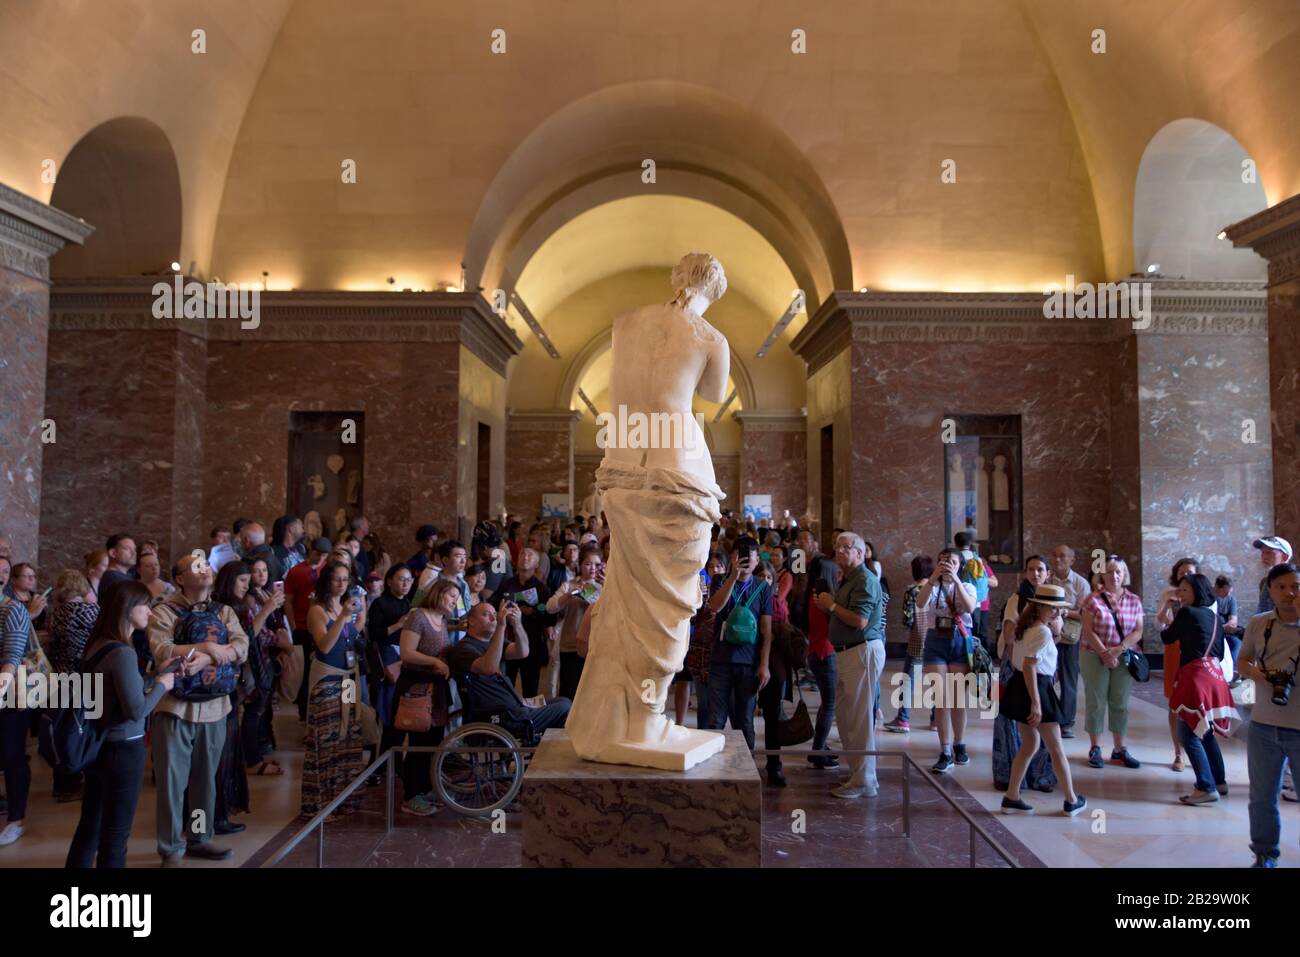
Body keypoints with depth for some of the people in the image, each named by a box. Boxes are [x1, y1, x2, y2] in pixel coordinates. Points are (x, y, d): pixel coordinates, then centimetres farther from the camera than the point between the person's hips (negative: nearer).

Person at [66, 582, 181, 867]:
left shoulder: (98, 645, 6)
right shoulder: (122, 652, -21)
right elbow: (136, 710, -23)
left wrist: (156, 675, 11)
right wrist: (161, 685, -8)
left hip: (98, 745, 9)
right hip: (123, 749, -9)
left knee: (89, 825, 19)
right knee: (115, 834, 5)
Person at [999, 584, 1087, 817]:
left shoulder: (1025, 626, 9)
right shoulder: (1043, 632, -19)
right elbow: (1029, 666, -27)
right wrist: (1036, 702, -27)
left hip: (1019, 685, 9)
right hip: (1036, 688, -9)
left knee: (1030, 745, 18)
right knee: (1056, 748, 7)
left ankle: (1011, 798, 18)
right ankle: (1072, 801, 21)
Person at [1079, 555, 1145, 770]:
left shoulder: (1134, 601, 5)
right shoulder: (1093, 600, -4)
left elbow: (1138, 632, 0)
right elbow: (1089, 631, -8)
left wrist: (1118, 649, -14)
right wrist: (1104, 653, -16)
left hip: (1124, 658, 3)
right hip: (1095, 656, -3)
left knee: (1120, 704, 9)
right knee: (1096, 703, 3)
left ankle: (1119, 749, 19)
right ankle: (1095, 749, 11)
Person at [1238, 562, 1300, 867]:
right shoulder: (1257, 624, 2)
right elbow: (1243, 660, 14)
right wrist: (1253, 672, -9)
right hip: (1263, 728, 3)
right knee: (1262, 797, 15)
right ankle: (1265, 855, 32)